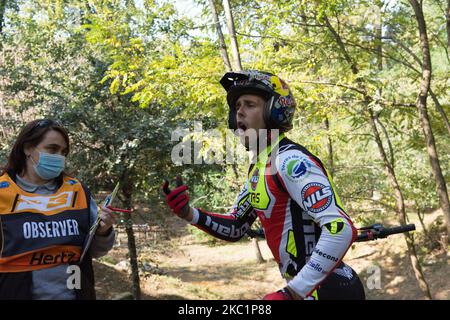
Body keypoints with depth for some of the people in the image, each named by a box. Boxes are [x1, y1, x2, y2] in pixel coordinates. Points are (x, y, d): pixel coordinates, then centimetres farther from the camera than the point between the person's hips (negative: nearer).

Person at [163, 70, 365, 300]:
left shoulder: (290, 161, -19)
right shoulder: (259, 169, 11)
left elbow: (341, 230, -28)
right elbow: (234, 228, 17)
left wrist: (291, 293, -28)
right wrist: (189, 214, 0)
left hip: (329, 290, -9)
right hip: (306, 286, 9)